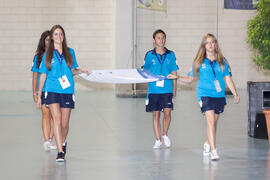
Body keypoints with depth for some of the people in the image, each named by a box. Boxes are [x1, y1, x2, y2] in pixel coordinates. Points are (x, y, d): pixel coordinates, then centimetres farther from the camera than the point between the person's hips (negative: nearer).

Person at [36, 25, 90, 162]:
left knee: (64, 123, 5)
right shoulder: (47, 55, 5)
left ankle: (63, 142, 35)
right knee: (57, 119, -16)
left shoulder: (70, 52, 10)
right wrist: (39, 95, 7)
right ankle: (60, 151, -18)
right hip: (52, 90, -2)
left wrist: (81, 71, -4)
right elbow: (43, 75, 7)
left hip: (67, 91, 2)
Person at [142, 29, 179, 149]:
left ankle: (165, 135, 16)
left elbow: (174, 73, 9)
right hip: (154, 89, 0)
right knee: (156, 114, 4)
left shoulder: (170, 54, 5)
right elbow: (145, 72, 11)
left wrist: (174, 89, 8)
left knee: (167, 112, -9)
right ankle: (158, 140, 12)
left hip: (167, 89, 0)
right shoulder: (149, 55, 2)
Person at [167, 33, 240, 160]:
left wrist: (235, 94, 0)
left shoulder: (222, 61, 8)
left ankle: (208, 144, 35)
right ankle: (213, 151, -21)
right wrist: (177, 77, -2)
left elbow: (228, 79, 8)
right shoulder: (199, 62, 6)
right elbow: (190, 79, 13)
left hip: (219, 95, 3)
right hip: (205, 94, -3)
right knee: (210, 121, -17)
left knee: (214, 122, 11)